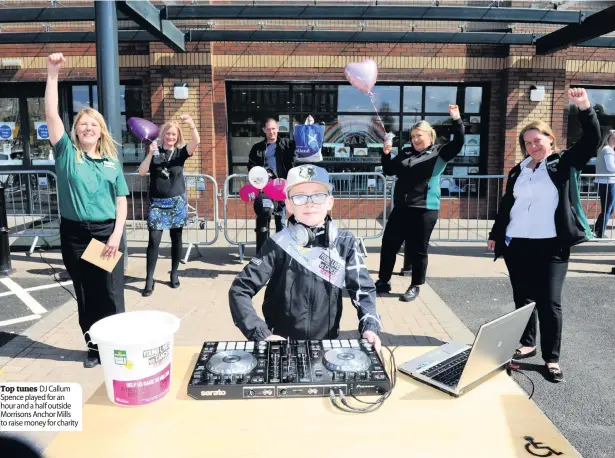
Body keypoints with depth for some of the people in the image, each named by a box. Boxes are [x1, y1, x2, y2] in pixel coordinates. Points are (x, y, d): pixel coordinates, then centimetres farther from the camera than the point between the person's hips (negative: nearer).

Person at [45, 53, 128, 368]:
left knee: (111, 293, 4)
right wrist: (52, 74, -16)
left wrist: (116, 234, -7)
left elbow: (121, 201, 4)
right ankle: (93, 346, 23)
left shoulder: (112, 161, 5)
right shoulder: (67, 153, 2)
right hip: (74, 233, 0)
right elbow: (51, 116, -10)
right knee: (85, 295, 10)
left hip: (106, 232, 0)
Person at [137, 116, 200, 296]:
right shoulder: (154, 151, 3)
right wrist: (150, 153, -18)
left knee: (176, 238, 8)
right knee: (154, 240, -7)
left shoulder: (181, 152, 2)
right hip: (157, 203, -1)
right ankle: (149, 280, -3)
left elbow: (196, 141, -16)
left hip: (177, 202, 1)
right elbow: (141, 172, -7)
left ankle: (174, 273, 22)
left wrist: (191, 124, -33)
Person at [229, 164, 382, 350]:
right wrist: (262, 334, -19)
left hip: (328, 343, 1)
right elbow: (240, 290, -9)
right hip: (282, 345, -1)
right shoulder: (279, 244, -8)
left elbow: (363, 289, 1)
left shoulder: (345, 243, -1)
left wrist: (370, 326, -16)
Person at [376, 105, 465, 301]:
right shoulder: (406, 153, 13)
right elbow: (389, 171, 18)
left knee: (417, 250, 3)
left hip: (424, 209, -5)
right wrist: (386, 154, 2)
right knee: (388, 245, 8)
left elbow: (458, 144, -15)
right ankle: (383, 281, 23)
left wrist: (456, 120, -25)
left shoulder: (439, 153, 0)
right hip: (401, 208, 5)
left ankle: (415, 287, 18)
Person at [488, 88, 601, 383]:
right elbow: (506, 205, 17)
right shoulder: (518, 171, 13)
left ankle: (552, 358, 9)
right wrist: (496, 234, 16)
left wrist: (584, 107, -22)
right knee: (522, 298, 11)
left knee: (549, 302, -2)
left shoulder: (564, 164, 3)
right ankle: (527, 344, 27)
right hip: (516, 244, 4)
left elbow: (592, 139, -9)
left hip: (551, 246, -4)